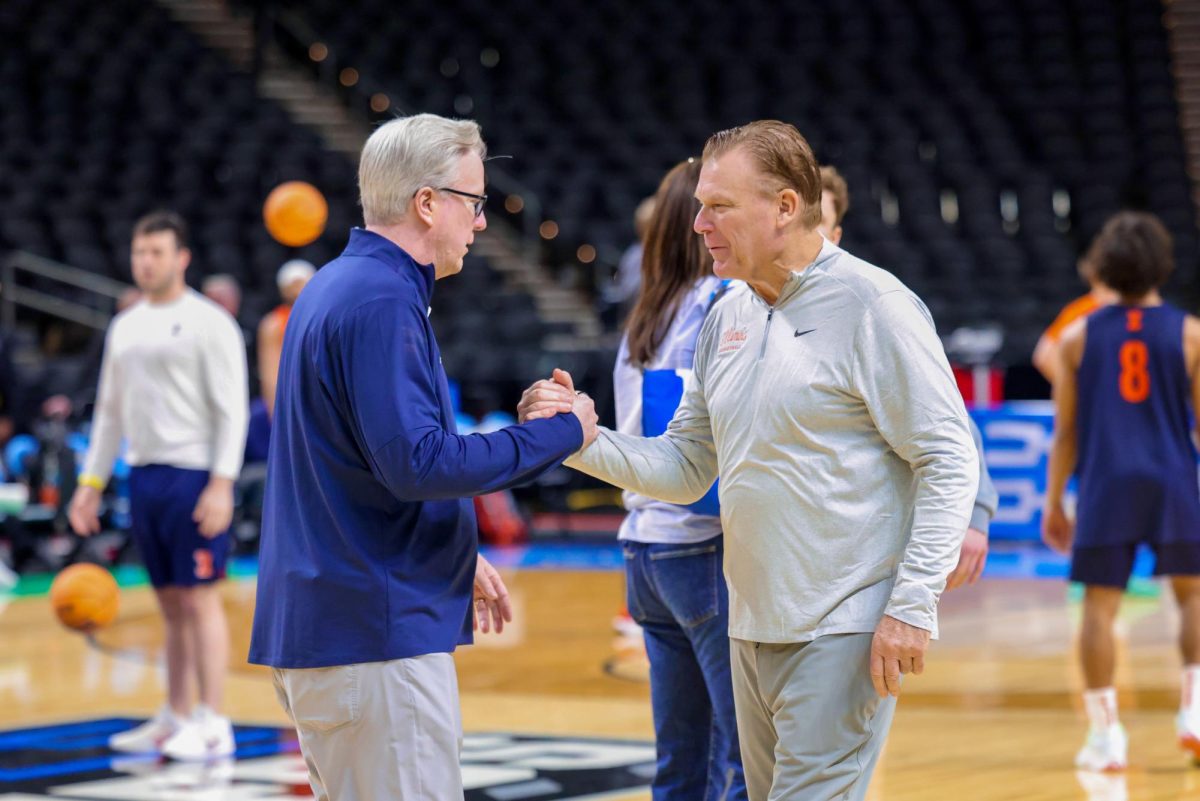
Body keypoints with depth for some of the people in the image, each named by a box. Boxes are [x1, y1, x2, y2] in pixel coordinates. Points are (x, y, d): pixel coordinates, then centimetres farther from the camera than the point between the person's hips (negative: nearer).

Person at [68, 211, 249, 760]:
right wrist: (91, 482, 15)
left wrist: (222, 484, -19)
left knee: (199, 599, -6)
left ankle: (212, 724, -4)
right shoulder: (125, 327, 15)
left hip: (192, 476, -7)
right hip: (143, 474, 7)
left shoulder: (208, 323, -6)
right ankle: (175, 720, 16)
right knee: (171, 604, 11)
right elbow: (110, 411, 21)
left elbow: (231, 410, -11)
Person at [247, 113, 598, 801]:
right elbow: (417, 462, -24)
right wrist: (560, 435, -14)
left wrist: (459, 557, 25)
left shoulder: (339, 288, 16)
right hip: (375, 631, -11)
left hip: (319, 621, 11)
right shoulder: (381, 303, -16)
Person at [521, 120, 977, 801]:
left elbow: (947, 458, -13)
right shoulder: (727, 319, 13)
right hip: (753, 629, 8)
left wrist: (913, 605, -19)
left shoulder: (872, 304, -10)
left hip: (843, 634, -8)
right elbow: (685, 468, 16)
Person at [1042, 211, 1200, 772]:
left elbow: (1065, 432, 5)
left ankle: (1105, 734, 0)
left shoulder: (1078, 337, 4)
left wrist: (1054, 504, 12)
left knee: (1099, 605, 4)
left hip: (1105, 484, 0)